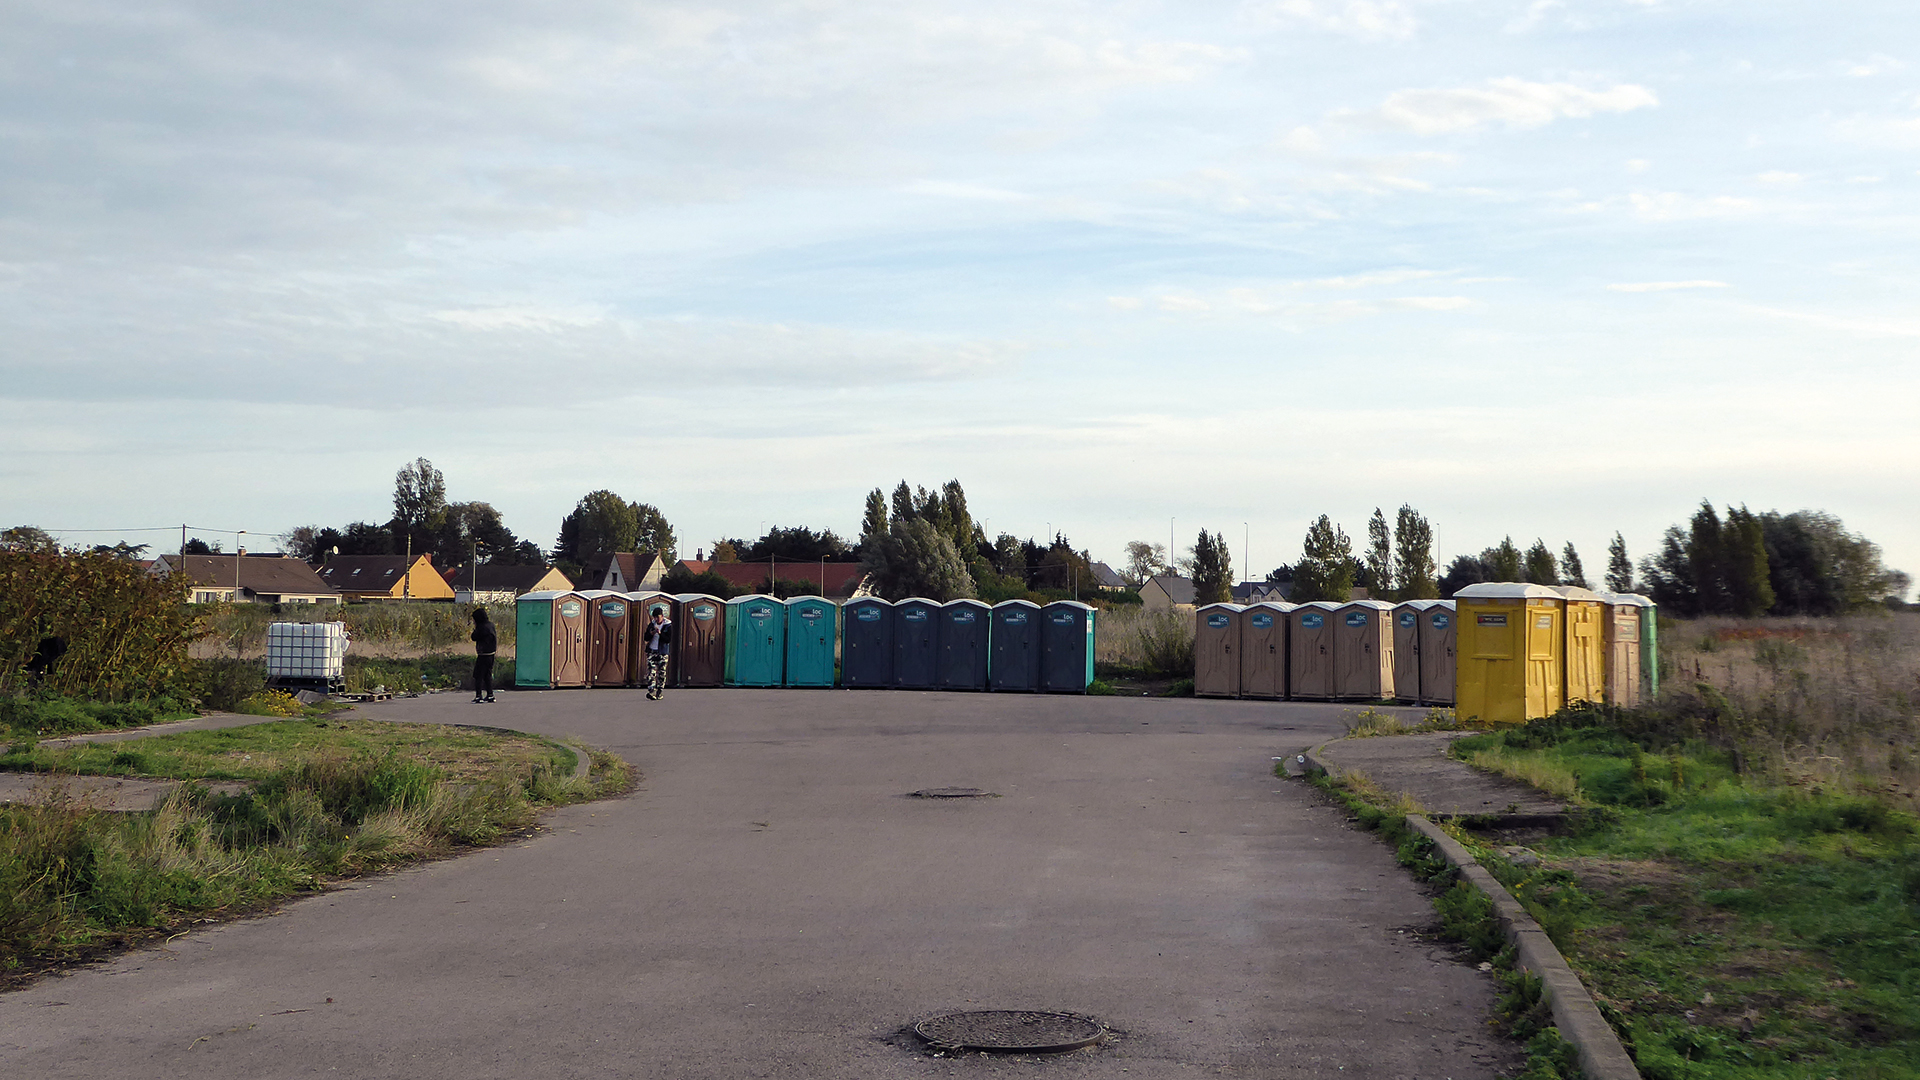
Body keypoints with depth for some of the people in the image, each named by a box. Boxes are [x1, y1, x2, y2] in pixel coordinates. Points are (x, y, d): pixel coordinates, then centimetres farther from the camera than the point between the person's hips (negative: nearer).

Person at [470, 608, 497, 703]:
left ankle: (479, 696, -5)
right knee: (487, 675, 16)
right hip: (491, 653, 9)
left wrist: (475, 627, -3)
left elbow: (474, 637, -13)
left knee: (478, 675, -3)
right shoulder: (490, 625, 8)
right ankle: (490, 695, 18)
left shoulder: (482, 627, -19)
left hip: (483, 655, -9)